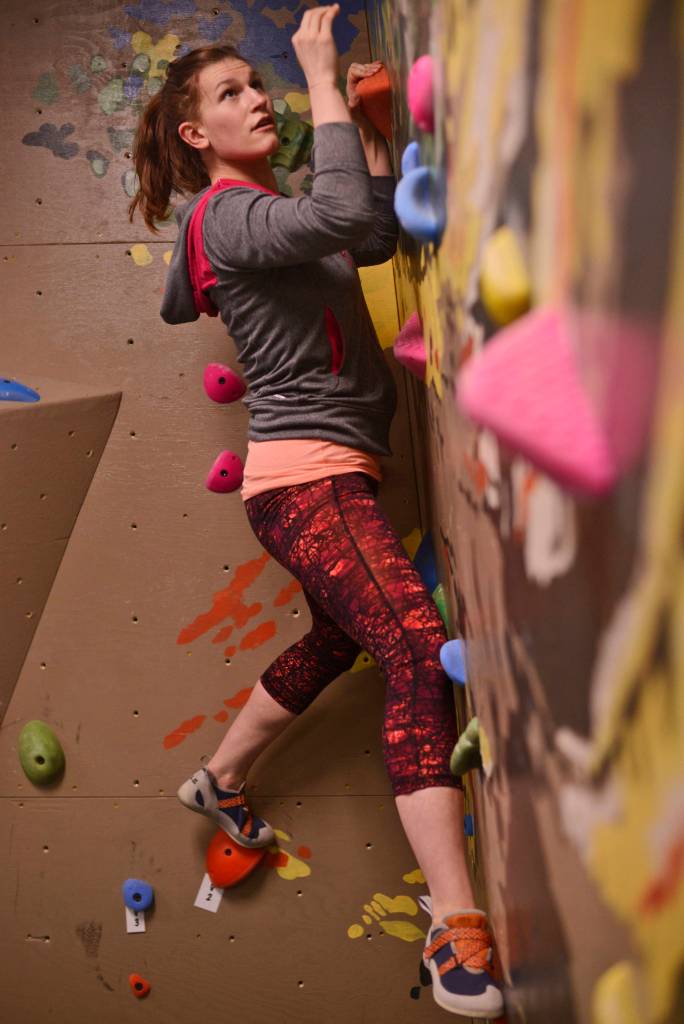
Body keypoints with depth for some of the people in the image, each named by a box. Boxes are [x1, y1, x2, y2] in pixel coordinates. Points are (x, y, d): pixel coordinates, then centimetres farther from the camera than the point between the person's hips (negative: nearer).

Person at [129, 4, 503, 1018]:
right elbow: (346, 214, -31)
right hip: (304, 478, -10)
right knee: (424, 654, -23)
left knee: (334, 643, 27)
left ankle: (219, 781, 48)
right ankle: (457, 937, -24)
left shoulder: (271, 207, 17)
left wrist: (356, 113, 11)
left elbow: (380, 232, 16)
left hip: (335, 473, 10)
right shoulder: (226, 214, -14)